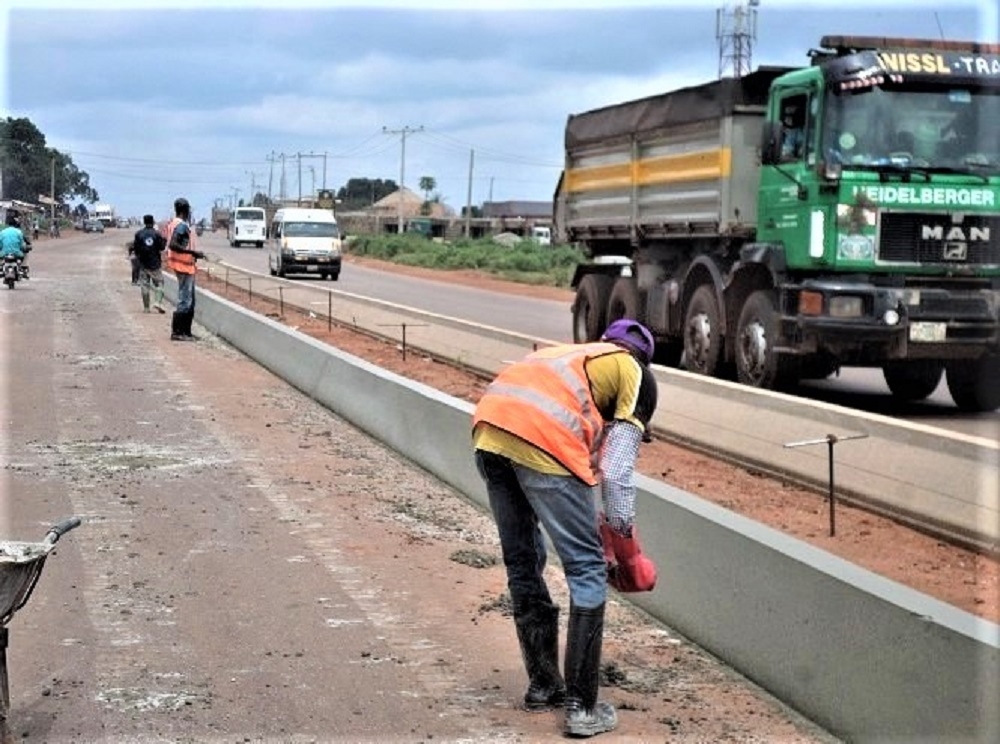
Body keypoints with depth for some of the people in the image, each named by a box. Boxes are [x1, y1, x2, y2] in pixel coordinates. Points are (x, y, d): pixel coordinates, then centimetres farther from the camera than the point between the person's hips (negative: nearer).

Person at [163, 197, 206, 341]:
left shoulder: (175, 223, 14)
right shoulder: (182, 225, -17)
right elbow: (173, 245, -27)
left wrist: (194, 253, 21)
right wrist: (193, 252, -24)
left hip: (186, 266, 10)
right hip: (184, 266, -10)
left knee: (190, 301, 15)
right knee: (184, 301, -7)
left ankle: (186, 331, 19)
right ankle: (176, 332, -5)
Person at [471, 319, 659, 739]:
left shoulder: (571, 356, 37)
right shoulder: (631, 371, 19)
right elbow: (617, 469, 8)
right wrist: (623, 531, 16)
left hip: (488, 430, 7)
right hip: (540, 438, -7)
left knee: (522, 564, 21)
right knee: (587, 570, 4)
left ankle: (542, 685, 31)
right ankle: (581, 707, 4)